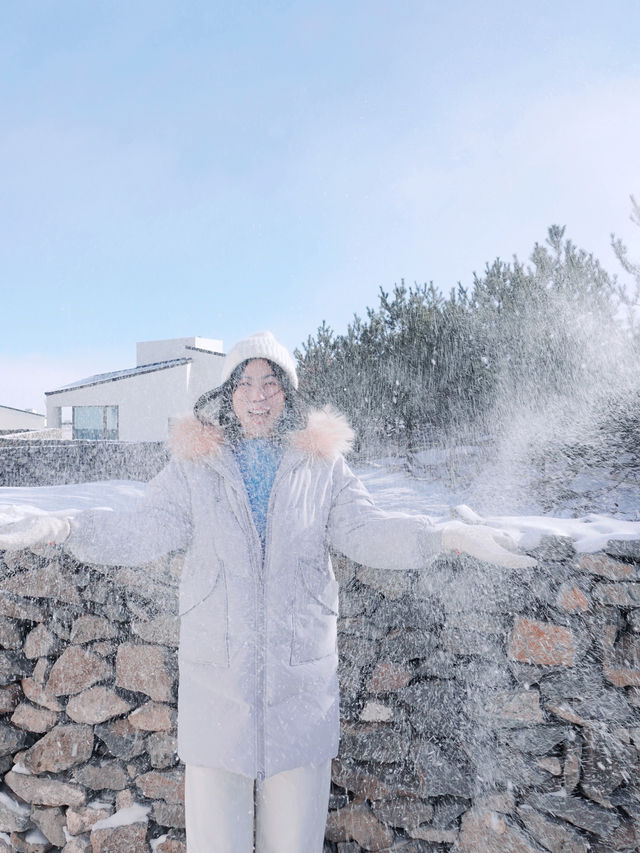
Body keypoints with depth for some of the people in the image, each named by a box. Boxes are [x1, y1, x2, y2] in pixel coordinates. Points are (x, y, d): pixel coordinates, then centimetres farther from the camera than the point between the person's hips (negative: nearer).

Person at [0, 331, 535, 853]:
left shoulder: (323, 462, 2)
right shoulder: (194, 463, 3)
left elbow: (364, 529, -5)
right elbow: (147, 530, -3)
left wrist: (445, 535, -22)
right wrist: (65, 529, -20)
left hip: (301, 673, 0)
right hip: (215, 670, 0)